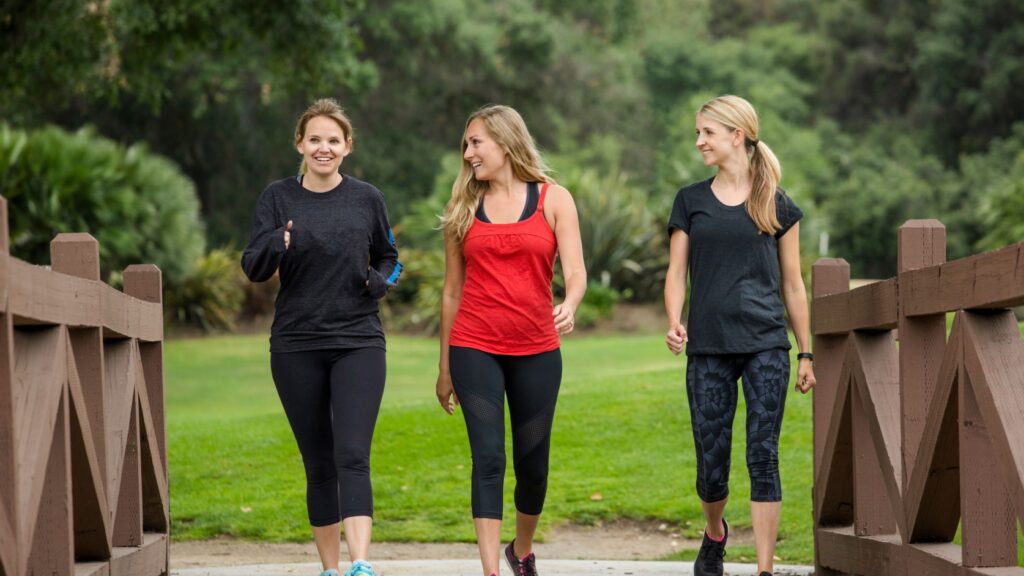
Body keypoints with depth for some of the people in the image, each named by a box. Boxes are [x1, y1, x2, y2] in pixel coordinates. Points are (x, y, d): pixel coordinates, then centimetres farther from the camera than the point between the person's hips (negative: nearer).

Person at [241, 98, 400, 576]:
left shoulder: (367, 199, 4)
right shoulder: (278, 198, 3)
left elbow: (387, 258, 17)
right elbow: (253, 268, -2)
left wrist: (380, 281, -6)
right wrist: (276, 245, -24)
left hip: (358, 343, -1)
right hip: (296, 348, 1)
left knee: (353, 456, -16)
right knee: (319, 465, 6)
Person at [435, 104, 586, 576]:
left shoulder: (554, 200, 3)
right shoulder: (464, 206, 8)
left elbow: (575, 270, -7)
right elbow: (453, 290, 11)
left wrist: (570, 305, -30)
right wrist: (444, 367, 12)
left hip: (536, 351, 0)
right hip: (475, 349, 0)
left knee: (532, 465, 9)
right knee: (488, 457, -11)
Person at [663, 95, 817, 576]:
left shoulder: (776, 204, 7)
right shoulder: (691, 201, 10)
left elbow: (792, 284, 10)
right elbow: (676, 274, 7)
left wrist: (806, 354, 9)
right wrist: (674, 322, -12)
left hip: (766, 344, -1)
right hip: (708, 346, 1)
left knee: (763, 456, -7)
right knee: (711, 461, 2)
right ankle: (715, 534, 33)